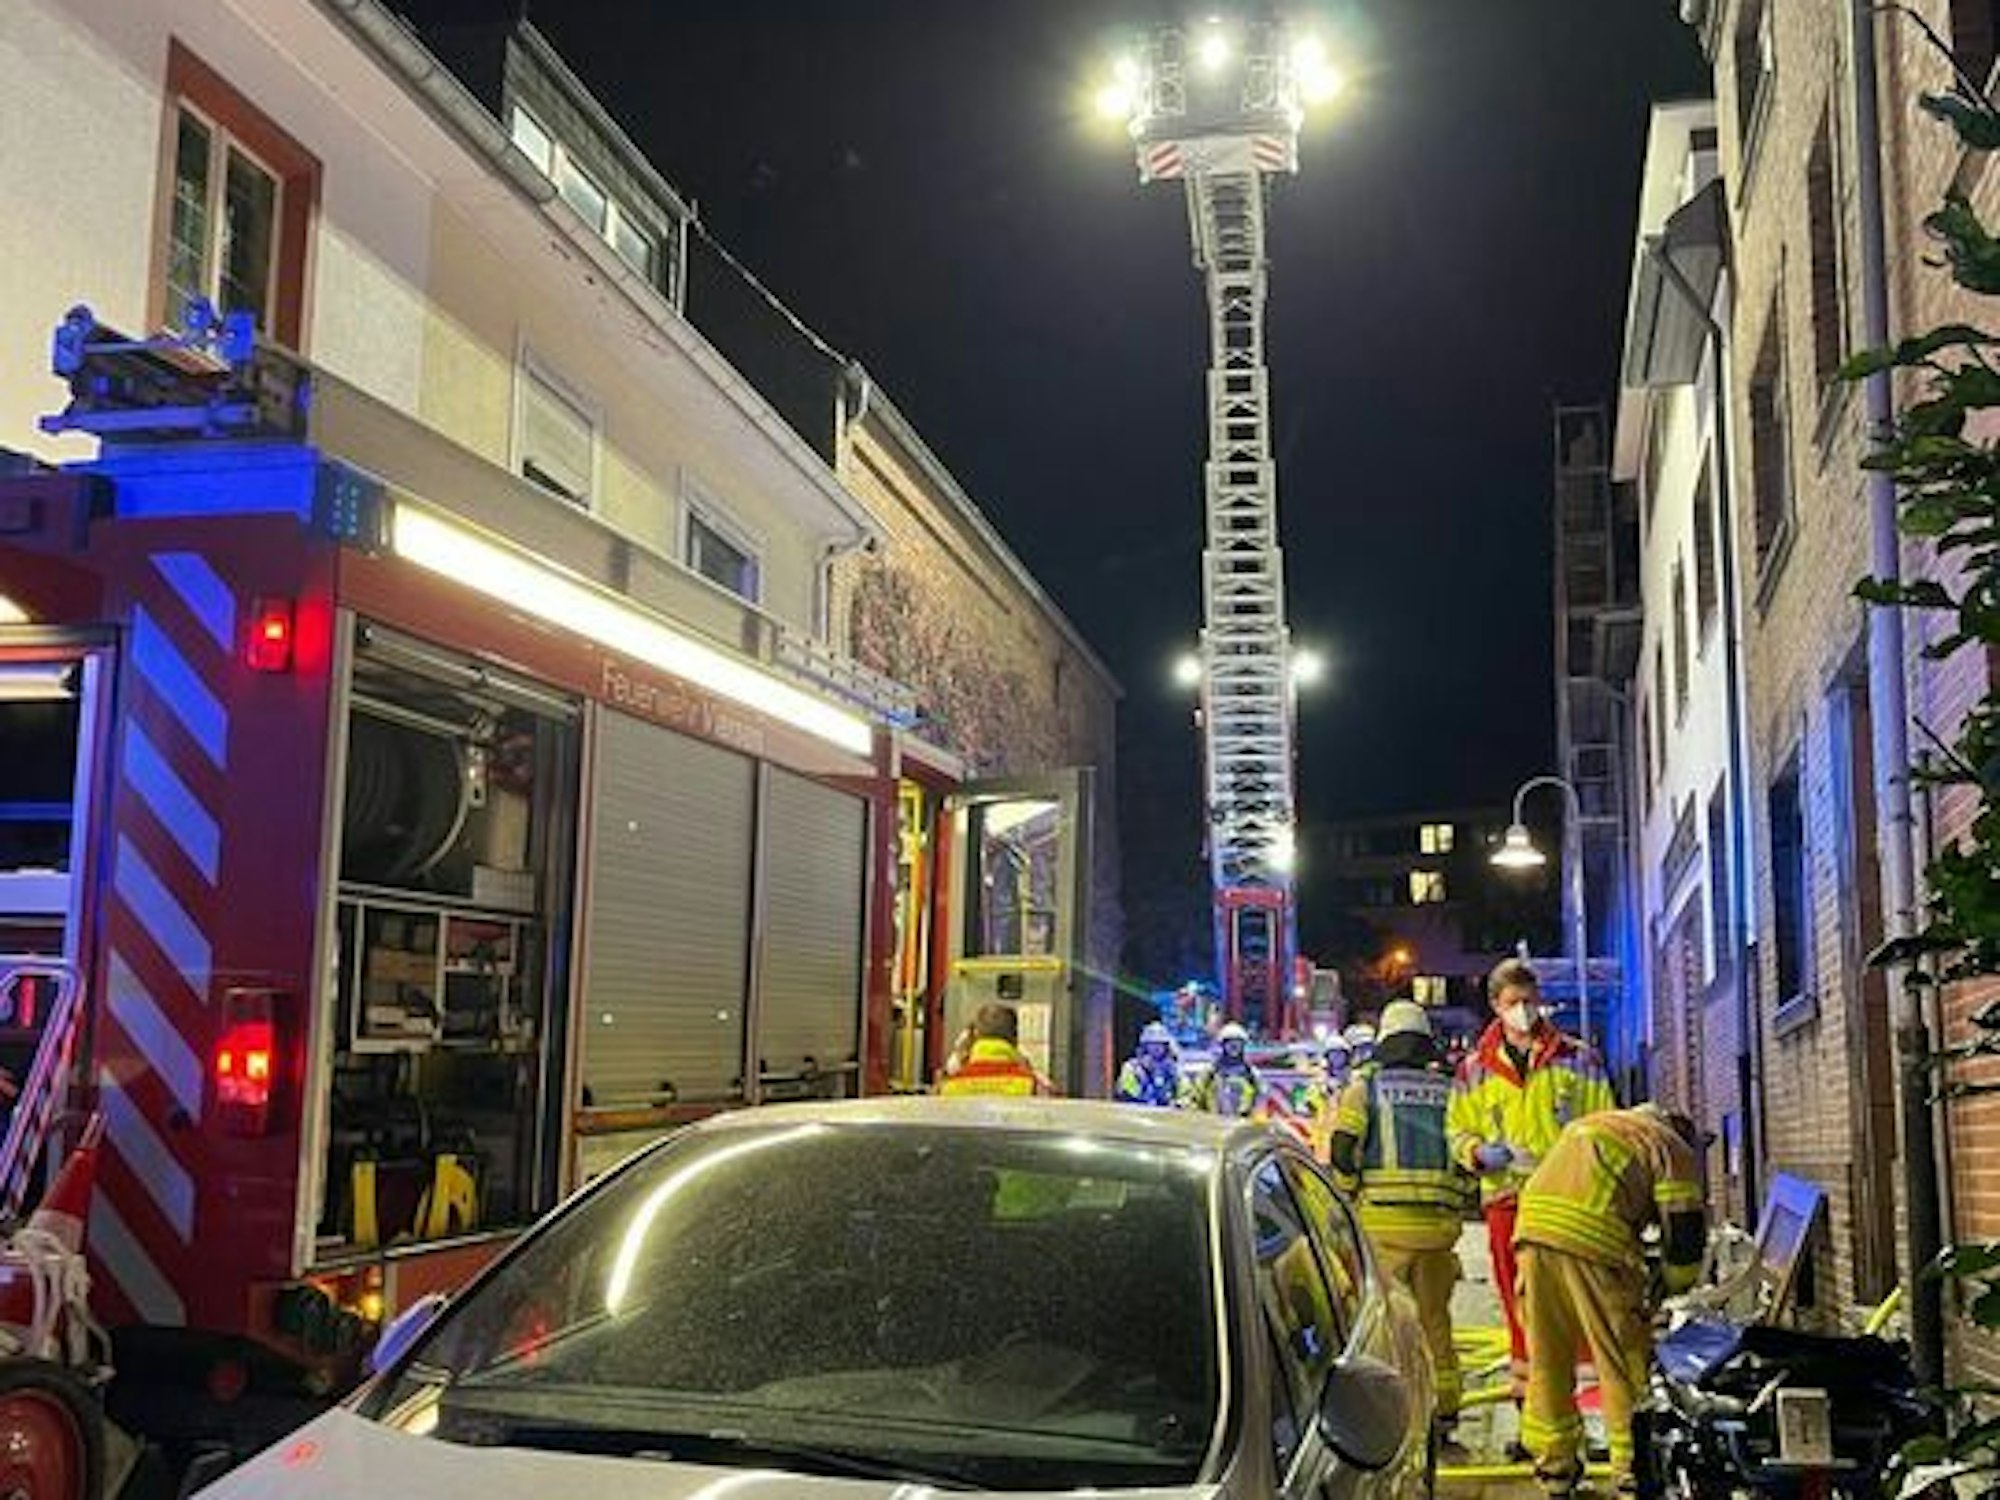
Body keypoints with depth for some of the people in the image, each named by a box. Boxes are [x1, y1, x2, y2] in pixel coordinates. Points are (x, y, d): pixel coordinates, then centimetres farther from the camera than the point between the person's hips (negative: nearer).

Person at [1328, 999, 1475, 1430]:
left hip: (1381, 1221, -3)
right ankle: (1443, 1408, 18)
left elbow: (1343, 1152, -3)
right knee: (1434, 1317, 14)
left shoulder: (1365, 1084, 3)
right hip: (1438, 1224, 3)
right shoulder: (1449, 1090, 12)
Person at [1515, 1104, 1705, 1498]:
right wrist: (1674, 1286, 28)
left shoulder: (1590, 1125, 34)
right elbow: (1684, 1232, 9)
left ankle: (1554, 1466, 25)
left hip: (1534, 1221, 6)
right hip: (1592, 1234, -6)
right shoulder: (1673, 1150, 14)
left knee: (1547, 1358, 16)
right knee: (1625, 1362, 8)